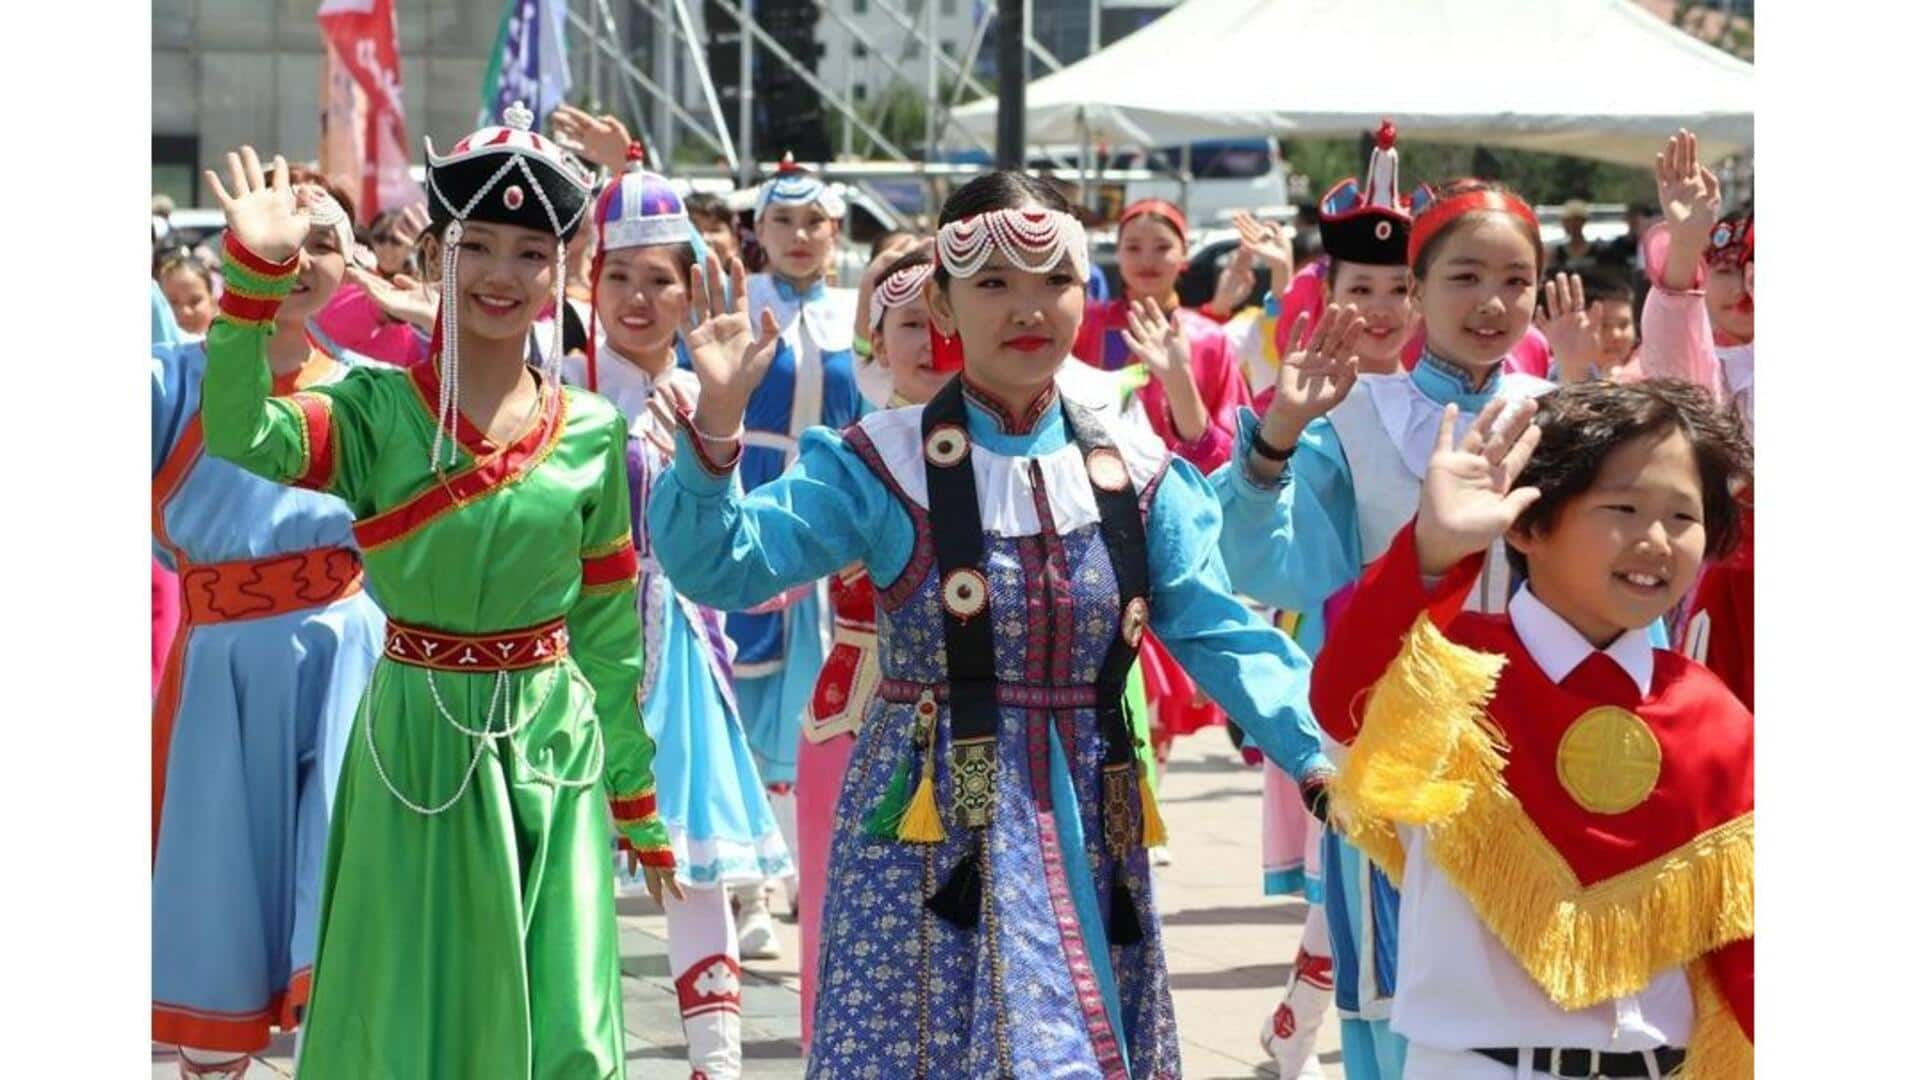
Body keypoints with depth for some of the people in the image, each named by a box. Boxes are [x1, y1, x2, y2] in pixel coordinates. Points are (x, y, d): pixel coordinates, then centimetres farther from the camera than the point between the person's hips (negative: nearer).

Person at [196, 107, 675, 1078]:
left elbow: (610, 631, 9)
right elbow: (240, 436, -23)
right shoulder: (378, 410, -4)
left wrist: (638, 805, 11)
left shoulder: (593, 434, 3)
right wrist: (255, 275, -32)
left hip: (551, 749, 2)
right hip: (415, 743, -2)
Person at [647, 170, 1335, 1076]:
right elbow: (720, 564, -12)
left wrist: (1317, 756, -17)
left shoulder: (1136, 473, 5)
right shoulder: (884, 465, -4)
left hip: (1087, 837, 3)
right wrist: (716, 424, -28)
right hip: (928, 830, -3)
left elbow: (1220, 632, -2)